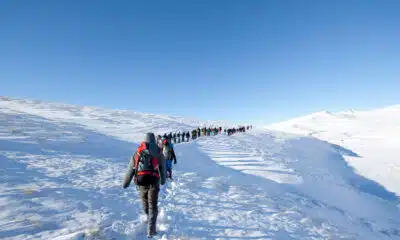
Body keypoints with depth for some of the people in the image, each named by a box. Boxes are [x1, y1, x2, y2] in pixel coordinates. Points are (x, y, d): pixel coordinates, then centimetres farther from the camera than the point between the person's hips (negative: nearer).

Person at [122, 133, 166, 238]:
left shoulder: (138, 152, 11)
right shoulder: (158, 152, 9)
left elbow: (130, 169, 11)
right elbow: (163, 168, 17)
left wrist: (126, 183, 20)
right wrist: (163, 180, 34)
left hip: (141, 180, 2)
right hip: (154, 180, -2)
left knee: (145, 202, 24)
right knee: (153, 205, 7)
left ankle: (150, 220, 45)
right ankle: (151, 229, 1)